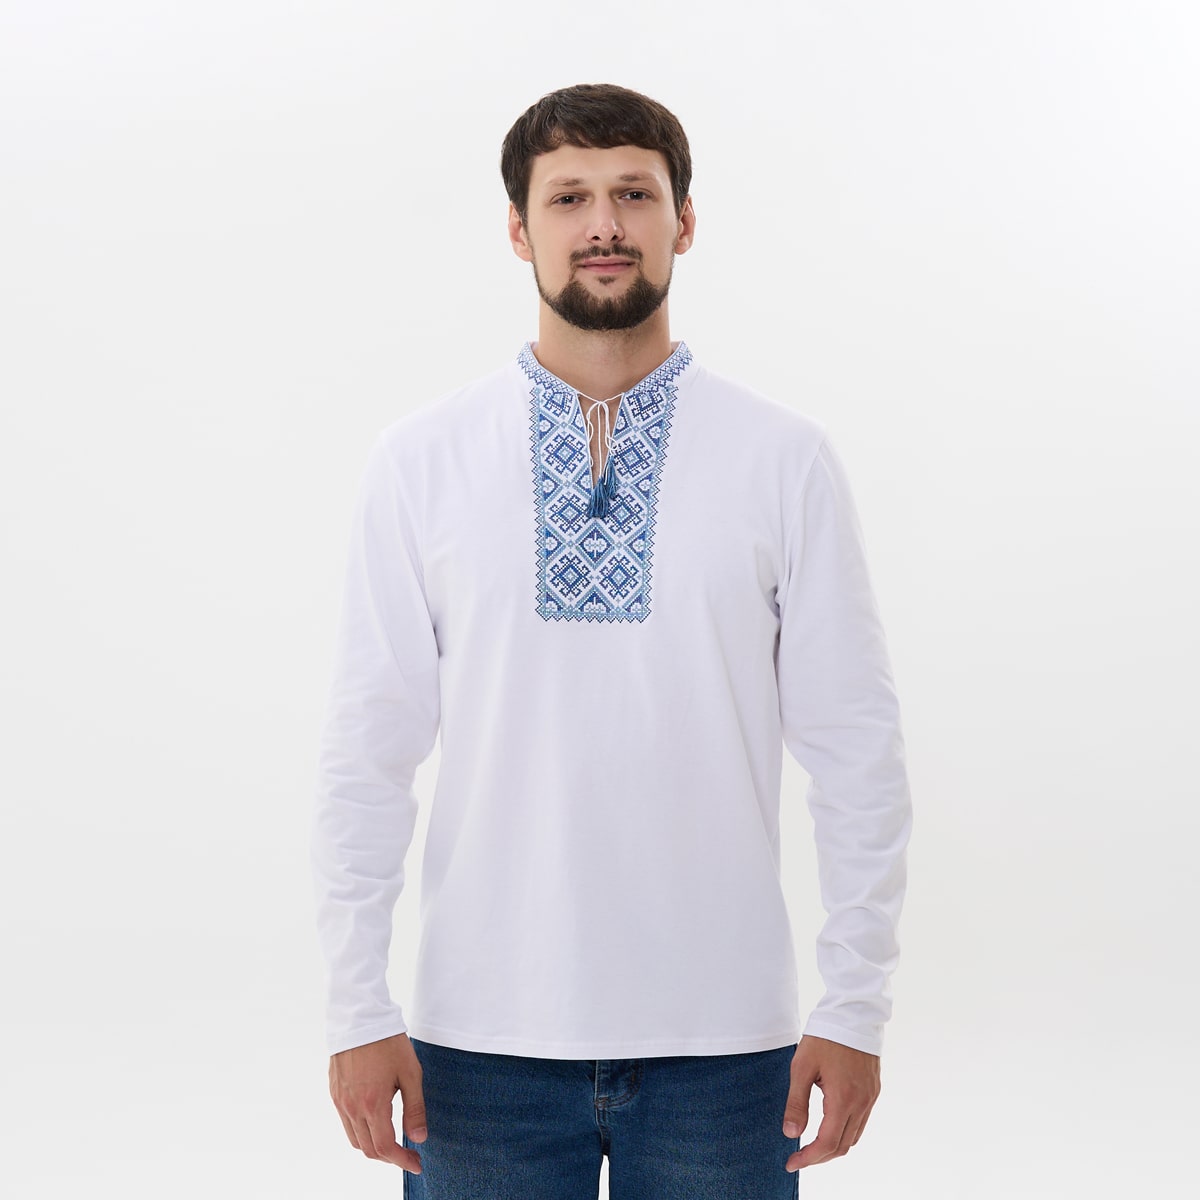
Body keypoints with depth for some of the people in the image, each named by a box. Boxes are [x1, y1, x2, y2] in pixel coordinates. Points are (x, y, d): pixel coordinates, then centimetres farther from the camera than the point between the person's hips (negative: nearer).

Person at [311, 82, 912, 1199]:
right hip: (483, 1034, 0)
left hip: (722, 1035, 0)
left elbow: (856, 748, 2)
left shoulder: (786, 459, 0)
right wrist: (358, 1009, -1)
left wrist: (856, 1005, -2)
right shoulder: (419, 460, 1)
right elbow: (367, 750, 2)